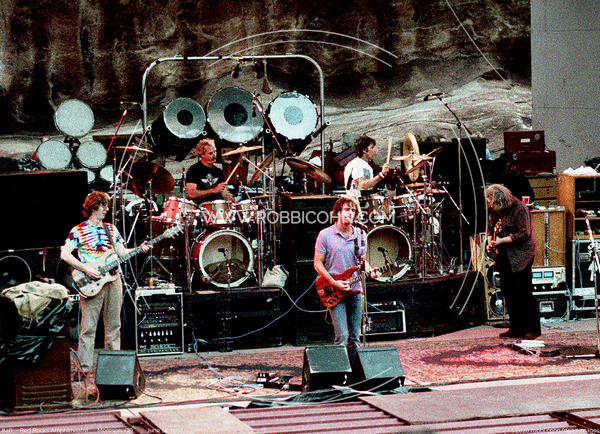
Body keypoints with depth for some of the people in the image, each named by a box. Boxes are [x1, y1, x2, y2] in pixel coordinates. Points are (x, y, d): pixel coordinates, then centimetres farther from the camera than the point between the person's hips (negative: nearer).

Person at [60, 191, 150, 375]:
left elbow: (122, 252, 17)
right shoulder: (79, 231, -1)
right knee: (88, 327, -6)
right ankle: (86, 367, -4)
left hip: (113, 281, 5)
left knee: (113, 325, 9)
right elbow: (65, 254, -9)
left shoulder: (111, 229, 16)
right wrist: (86, 269, -16)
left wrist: (139, 250, 0)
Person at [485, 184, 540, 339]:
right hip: (504, 257, 8)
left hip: (520, 256, -8)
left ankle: (533, 329, 0)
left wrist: (501, 241, -19)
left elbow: (524, 233, -18)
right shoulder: (494, 210, 8)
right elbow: (490, 227, 23)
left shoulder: (518, 208, -15)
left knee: (524, 293, -6)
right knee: (508, 292, 8)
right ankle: (515, 328, 17)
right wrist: (490, 242, 3)